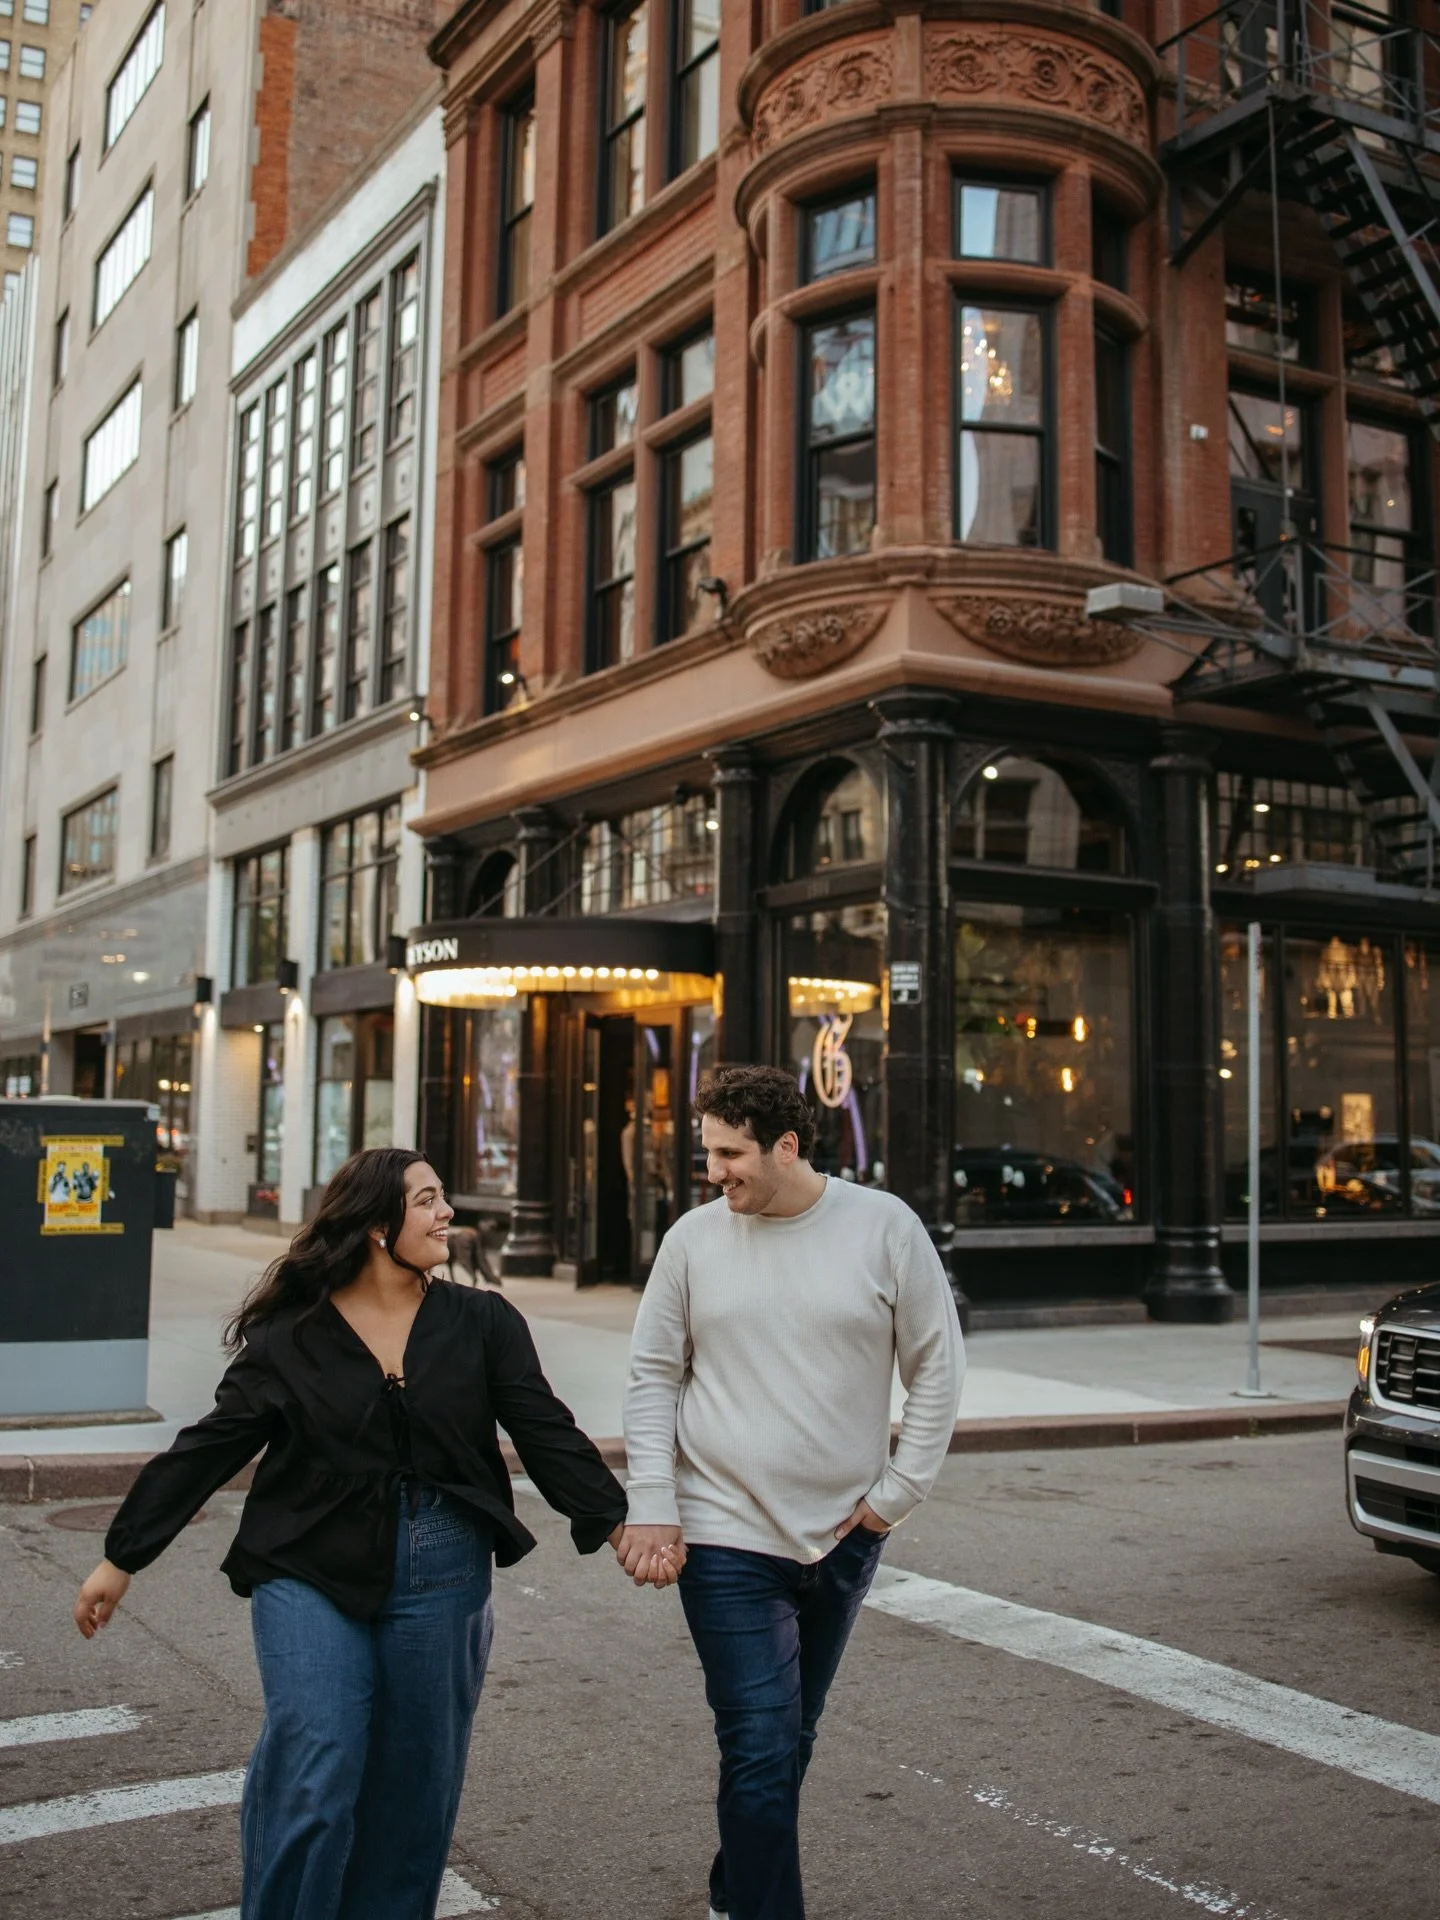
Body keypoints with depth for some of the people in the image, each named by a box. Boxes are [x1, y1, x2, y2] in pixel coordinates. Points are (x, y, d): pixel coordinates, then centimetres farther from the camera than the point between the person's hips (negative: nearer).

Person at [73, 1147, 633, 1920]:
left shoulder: (480, 1322, 1)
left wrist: (615, 1524, -7)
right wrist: (121, 1559, 5)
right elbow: (207, 1449, 2)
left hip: (443, 1579, 2)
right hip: (312, 1575, -2)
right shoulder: (290, 1335, -3)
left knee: (413, 1787, 11)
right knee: (311, 1789, -7)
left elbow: (546, 1433, 1)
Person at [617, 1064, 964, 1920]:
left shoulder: (884, 1226, -7)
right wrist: (651, 1510, -5)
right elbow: (653, 1378, 2)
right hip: (726, 1538, -2)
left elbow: (937, 1367, 0)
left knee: (789, 1742, 18)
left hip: (845, 1537, 2)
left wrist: (897, 1494, -3)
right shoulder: (695, 1237, -5)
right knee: (761, 1755, -7)